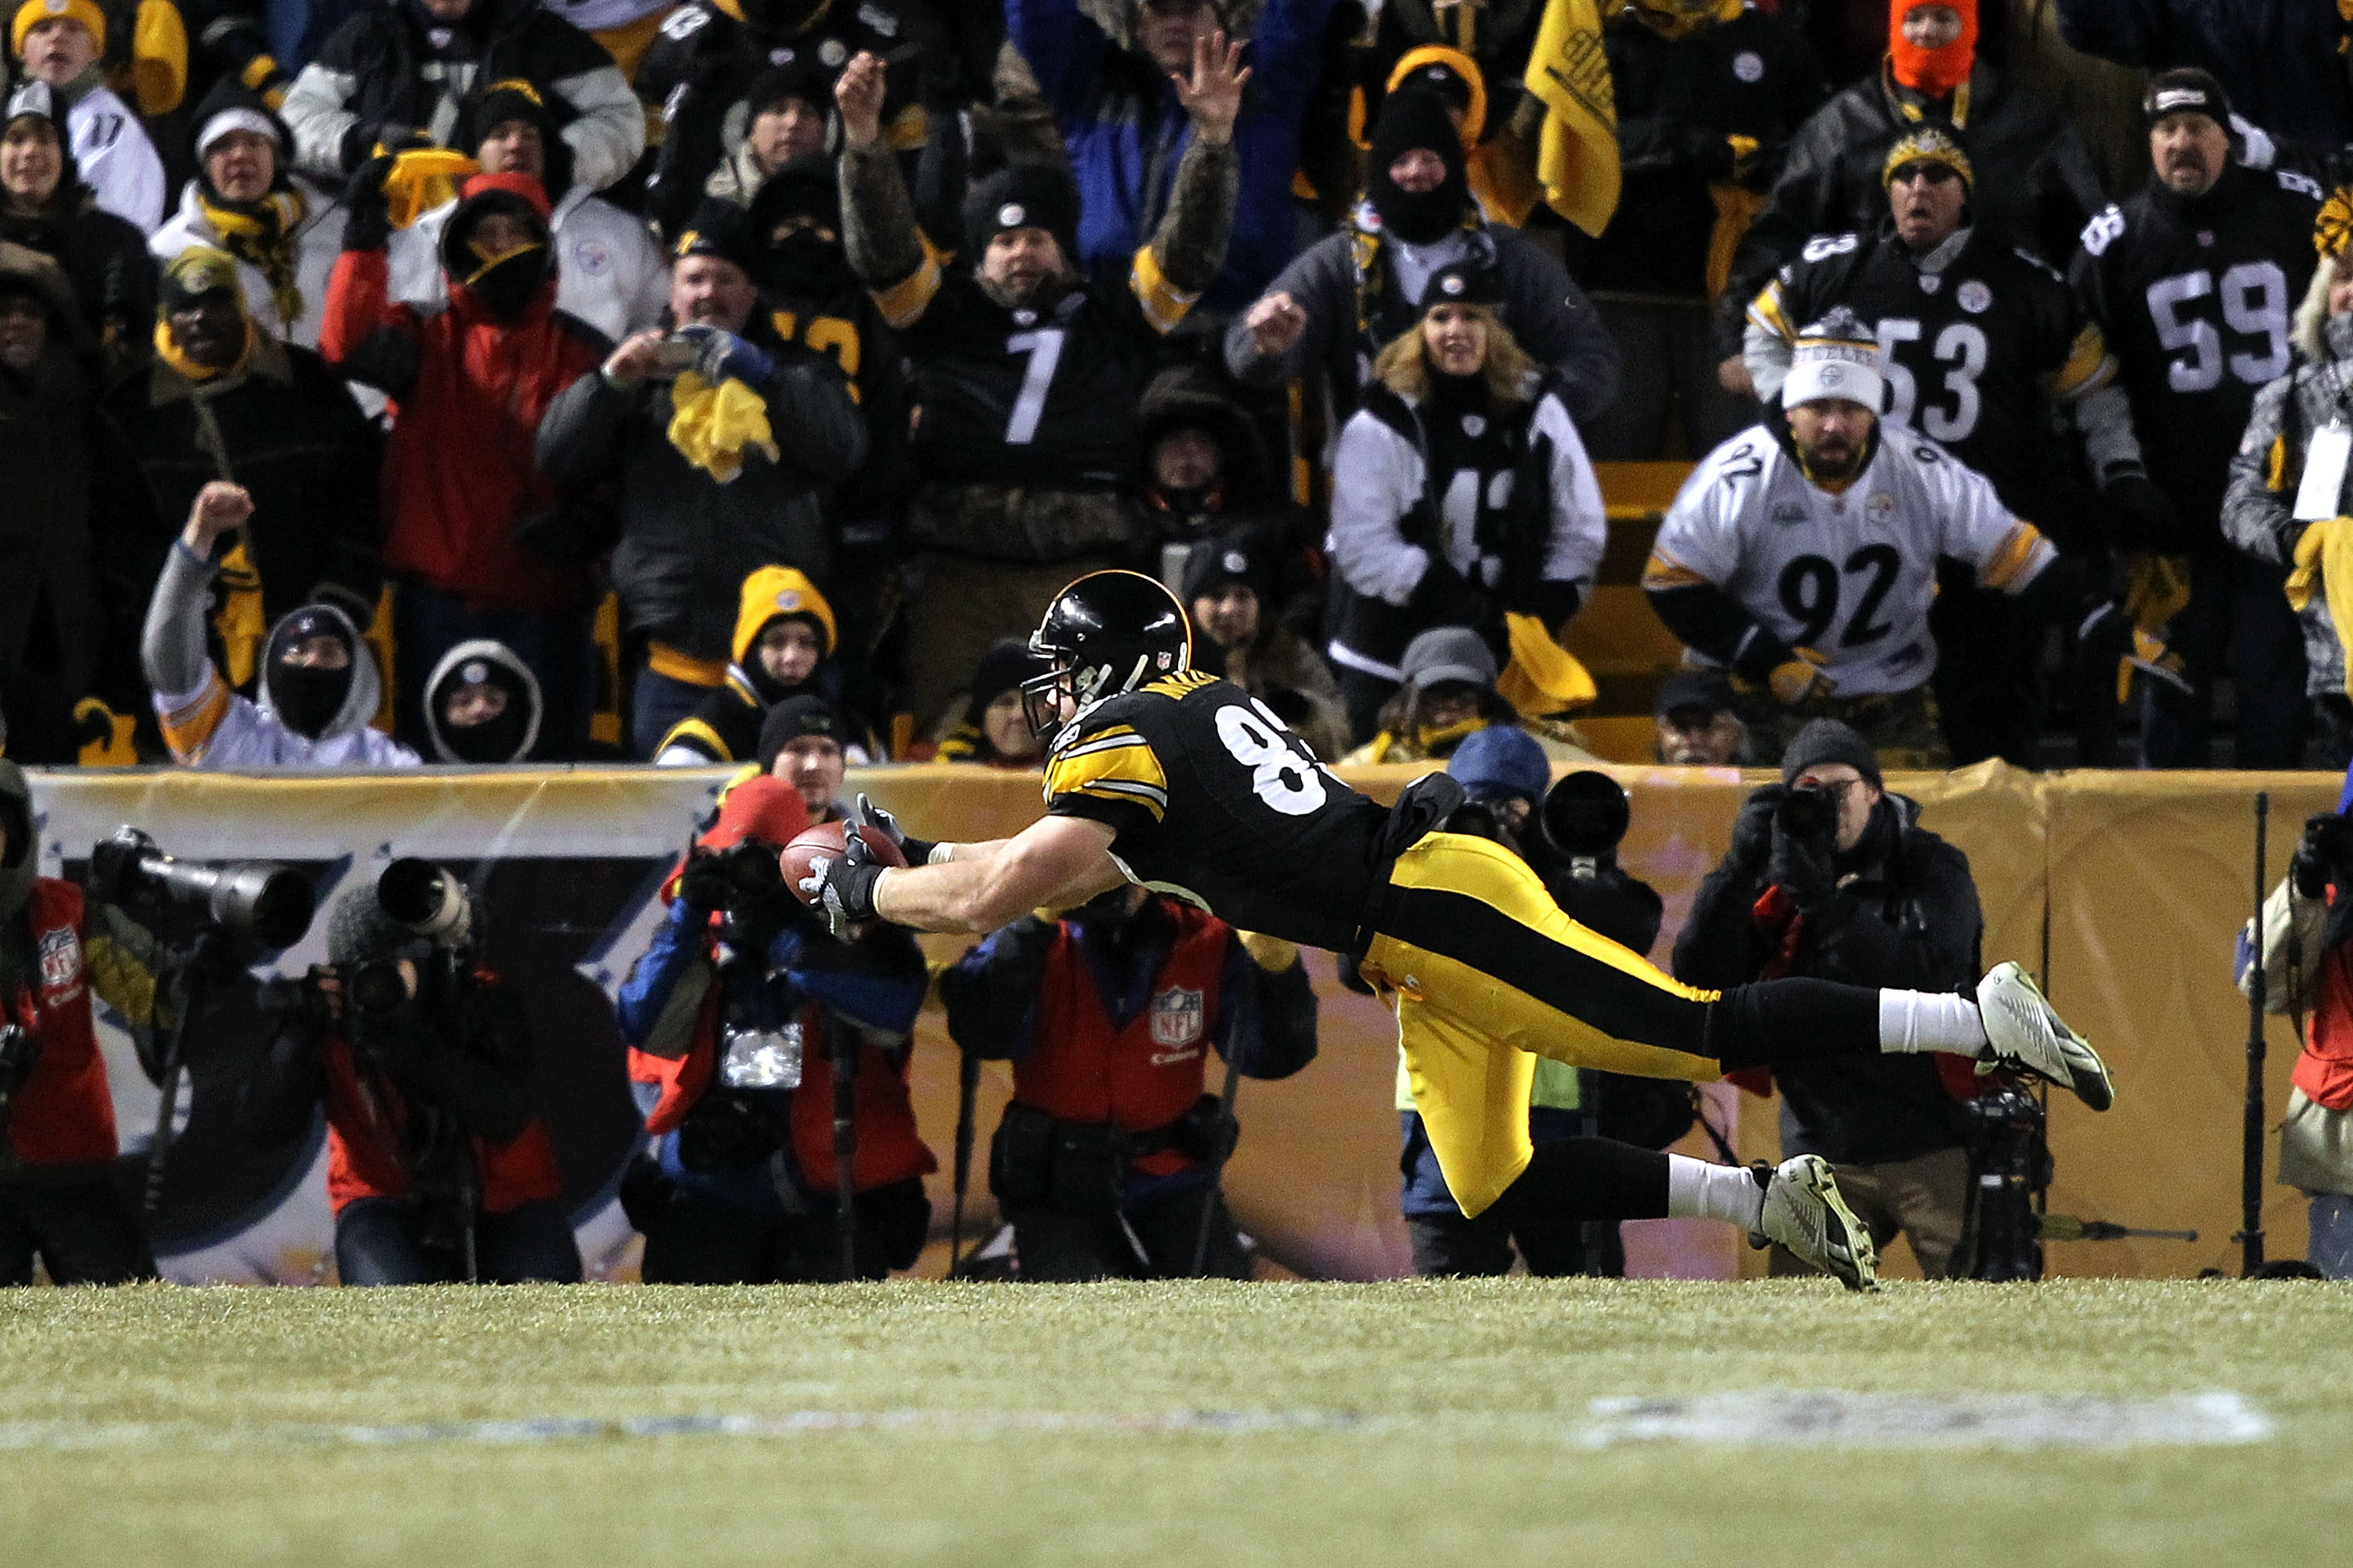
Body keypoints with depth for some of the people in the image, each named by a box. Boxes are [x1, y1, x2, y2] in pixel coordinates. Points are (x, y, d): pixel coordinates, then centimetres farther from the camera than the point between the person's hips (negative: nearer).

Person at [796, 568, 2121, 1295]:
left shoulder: (1121, 740, -5)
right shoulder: (1198, 710, 24)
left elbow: (997, 898, -10)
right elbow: (1073, 873, 38)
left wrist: (864, 892, 5)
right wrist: (914, 854, 34)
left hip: (1431, 903, -9)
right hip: (1424, 964, 9)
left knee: (1702, 1037, -13)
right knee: (1497, 1186, 9)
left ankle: (1982, 1017, -16)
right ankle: (1768, 1201, 7)